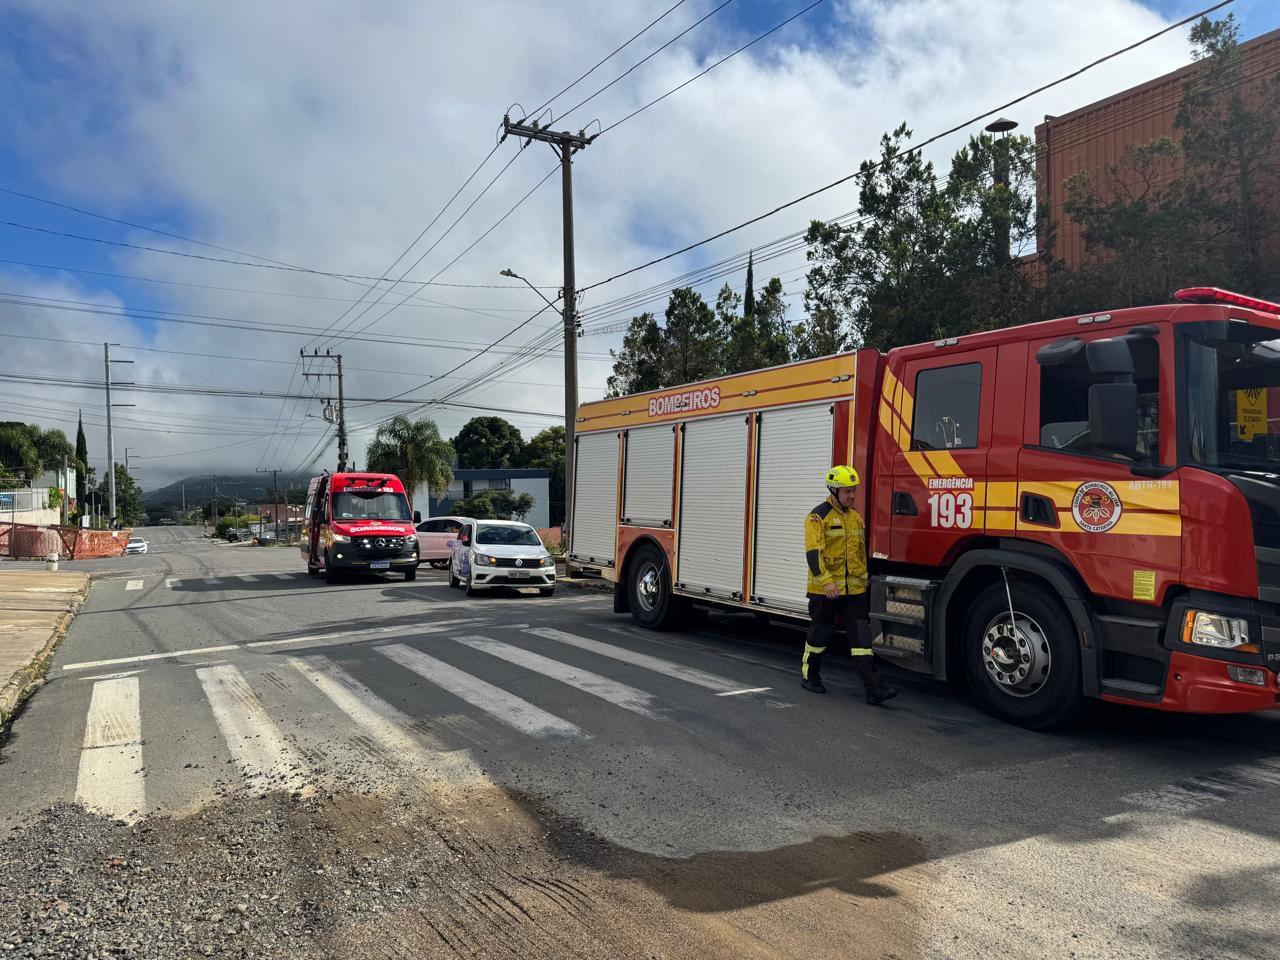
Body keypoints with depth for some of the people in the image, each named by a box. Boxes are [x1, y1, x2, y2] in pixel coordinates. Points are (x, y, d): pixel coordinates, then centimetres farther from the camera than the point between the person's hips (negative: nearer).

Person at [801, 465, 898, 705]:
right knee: (820, 635, 9)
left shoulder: (856, 516, 12)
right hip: (825, 590, -5)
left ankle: (874, 688, -5)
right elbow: (813, 552, -19)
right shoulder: (818, 516, -9)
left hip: (854, 590, 5)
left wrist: (864, 581, 23)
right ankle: (809, 676, 28)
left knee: (861, 638, -2)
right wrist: (826, 581, -29)